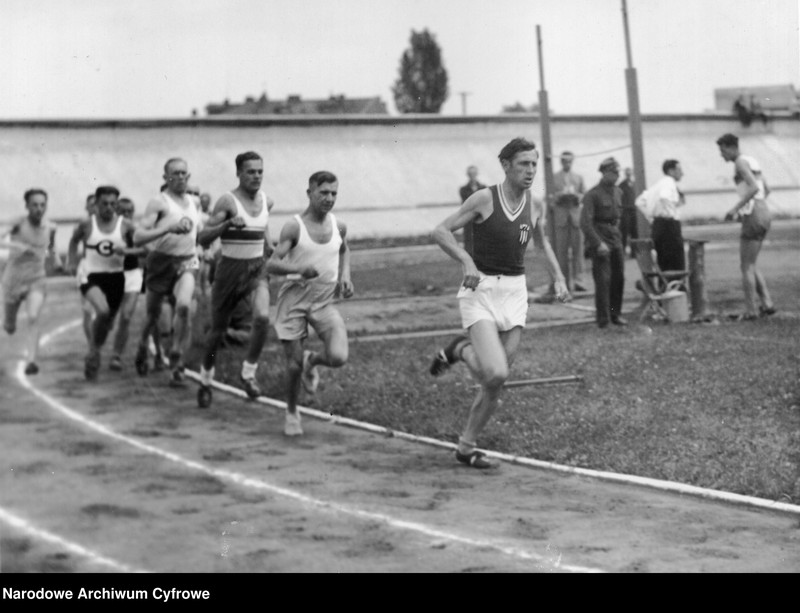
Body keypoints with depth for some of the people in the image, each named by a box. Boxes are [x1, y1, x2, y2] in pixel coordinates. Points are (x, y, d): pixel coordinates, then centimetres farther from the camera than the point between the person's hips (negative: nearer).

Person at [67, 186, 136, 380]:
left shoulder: (125, 225, -3)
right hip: (92, 275, -3)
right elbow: (74, 241, 17)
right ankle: (93, 352, -7)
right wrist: (72, 261, 8)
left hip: (115, 276, 3)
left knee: (108, 320, 12)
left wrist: (126, 251, -15)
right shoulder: (87, 225, -3)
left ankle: (94, 355, 37)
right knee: (103, 311, -28)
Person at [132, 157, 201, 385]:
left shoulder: (194, 203, 11)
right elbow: (138, 238, -17)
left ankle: (176, 361, -14)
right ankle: (143, 346, 42)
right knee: (153, 315, 9)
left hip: (186, 263, 3)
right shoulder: (159, 202, -7)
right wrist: (169, 228, -27)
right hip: (161, 262, -3)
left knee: (183, 306, -23)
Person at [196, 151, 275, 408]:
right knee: (218, 331, 8)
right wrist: (228, 224, -33)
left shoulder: (267, 202, 3)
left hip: (258, 269, 3)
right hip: (230, 270, -3)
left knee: (263, 317, -23)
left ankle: (248, 372, -4)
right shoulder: (227, 201, -14)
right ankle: (205, 382, 30)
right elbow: (203, 238, -20)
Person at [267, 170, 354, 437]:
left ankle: (312, 360, 18)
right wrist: (299, 269, -33)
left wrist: (345, 276, 10)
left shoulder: (339, 226, 3)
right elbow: (272, 263, -16)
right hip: (294, 299, -3)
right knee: (294, 366, 0)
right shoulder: (294, 227, -10)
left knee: (338, 358, -18)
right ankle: (291, 413, 28)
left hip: (325, 301, 3)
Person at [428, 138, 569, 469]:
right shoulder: (484, 199, -10)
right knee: (494, 373, -22)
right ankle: (461, 349, 10)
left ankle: (466, 447, 20)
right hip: (481, 289, -5)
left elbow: (541, 241, 24)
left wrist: (558, 277, 12)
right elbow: (441, 231, -9)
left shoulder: (535, 206, 5)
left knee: (496, 382, 4)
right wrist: (467, 261, -23)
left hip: (514, 292, 5)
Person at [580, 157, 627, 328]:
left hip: (615, 238, 7)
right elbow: (585, 222, -15)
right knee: (603, 279, -9)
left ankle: (615, 314, 18)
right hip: (599, 239, -6)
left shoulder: (618, 192, 12)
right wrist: (598, 243, -20)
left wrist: (618, 234, 13)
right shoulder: (592, 195, -9)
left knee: (618, 277, 6)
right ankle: (602, 318, -4)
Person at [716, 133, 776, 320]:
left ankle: (750, 310, 2)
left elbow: (754, 187, -23)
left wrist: (736, 208, -18)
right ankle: (767, 303, 7)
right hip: (764, 215, 9)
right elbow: (767, 189, 23)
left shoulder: (741, 162, -10)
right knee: (749, 265, 15)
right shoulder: (753, 161, 18)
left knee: (746, 266, -1)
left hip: (753, 218, -9)